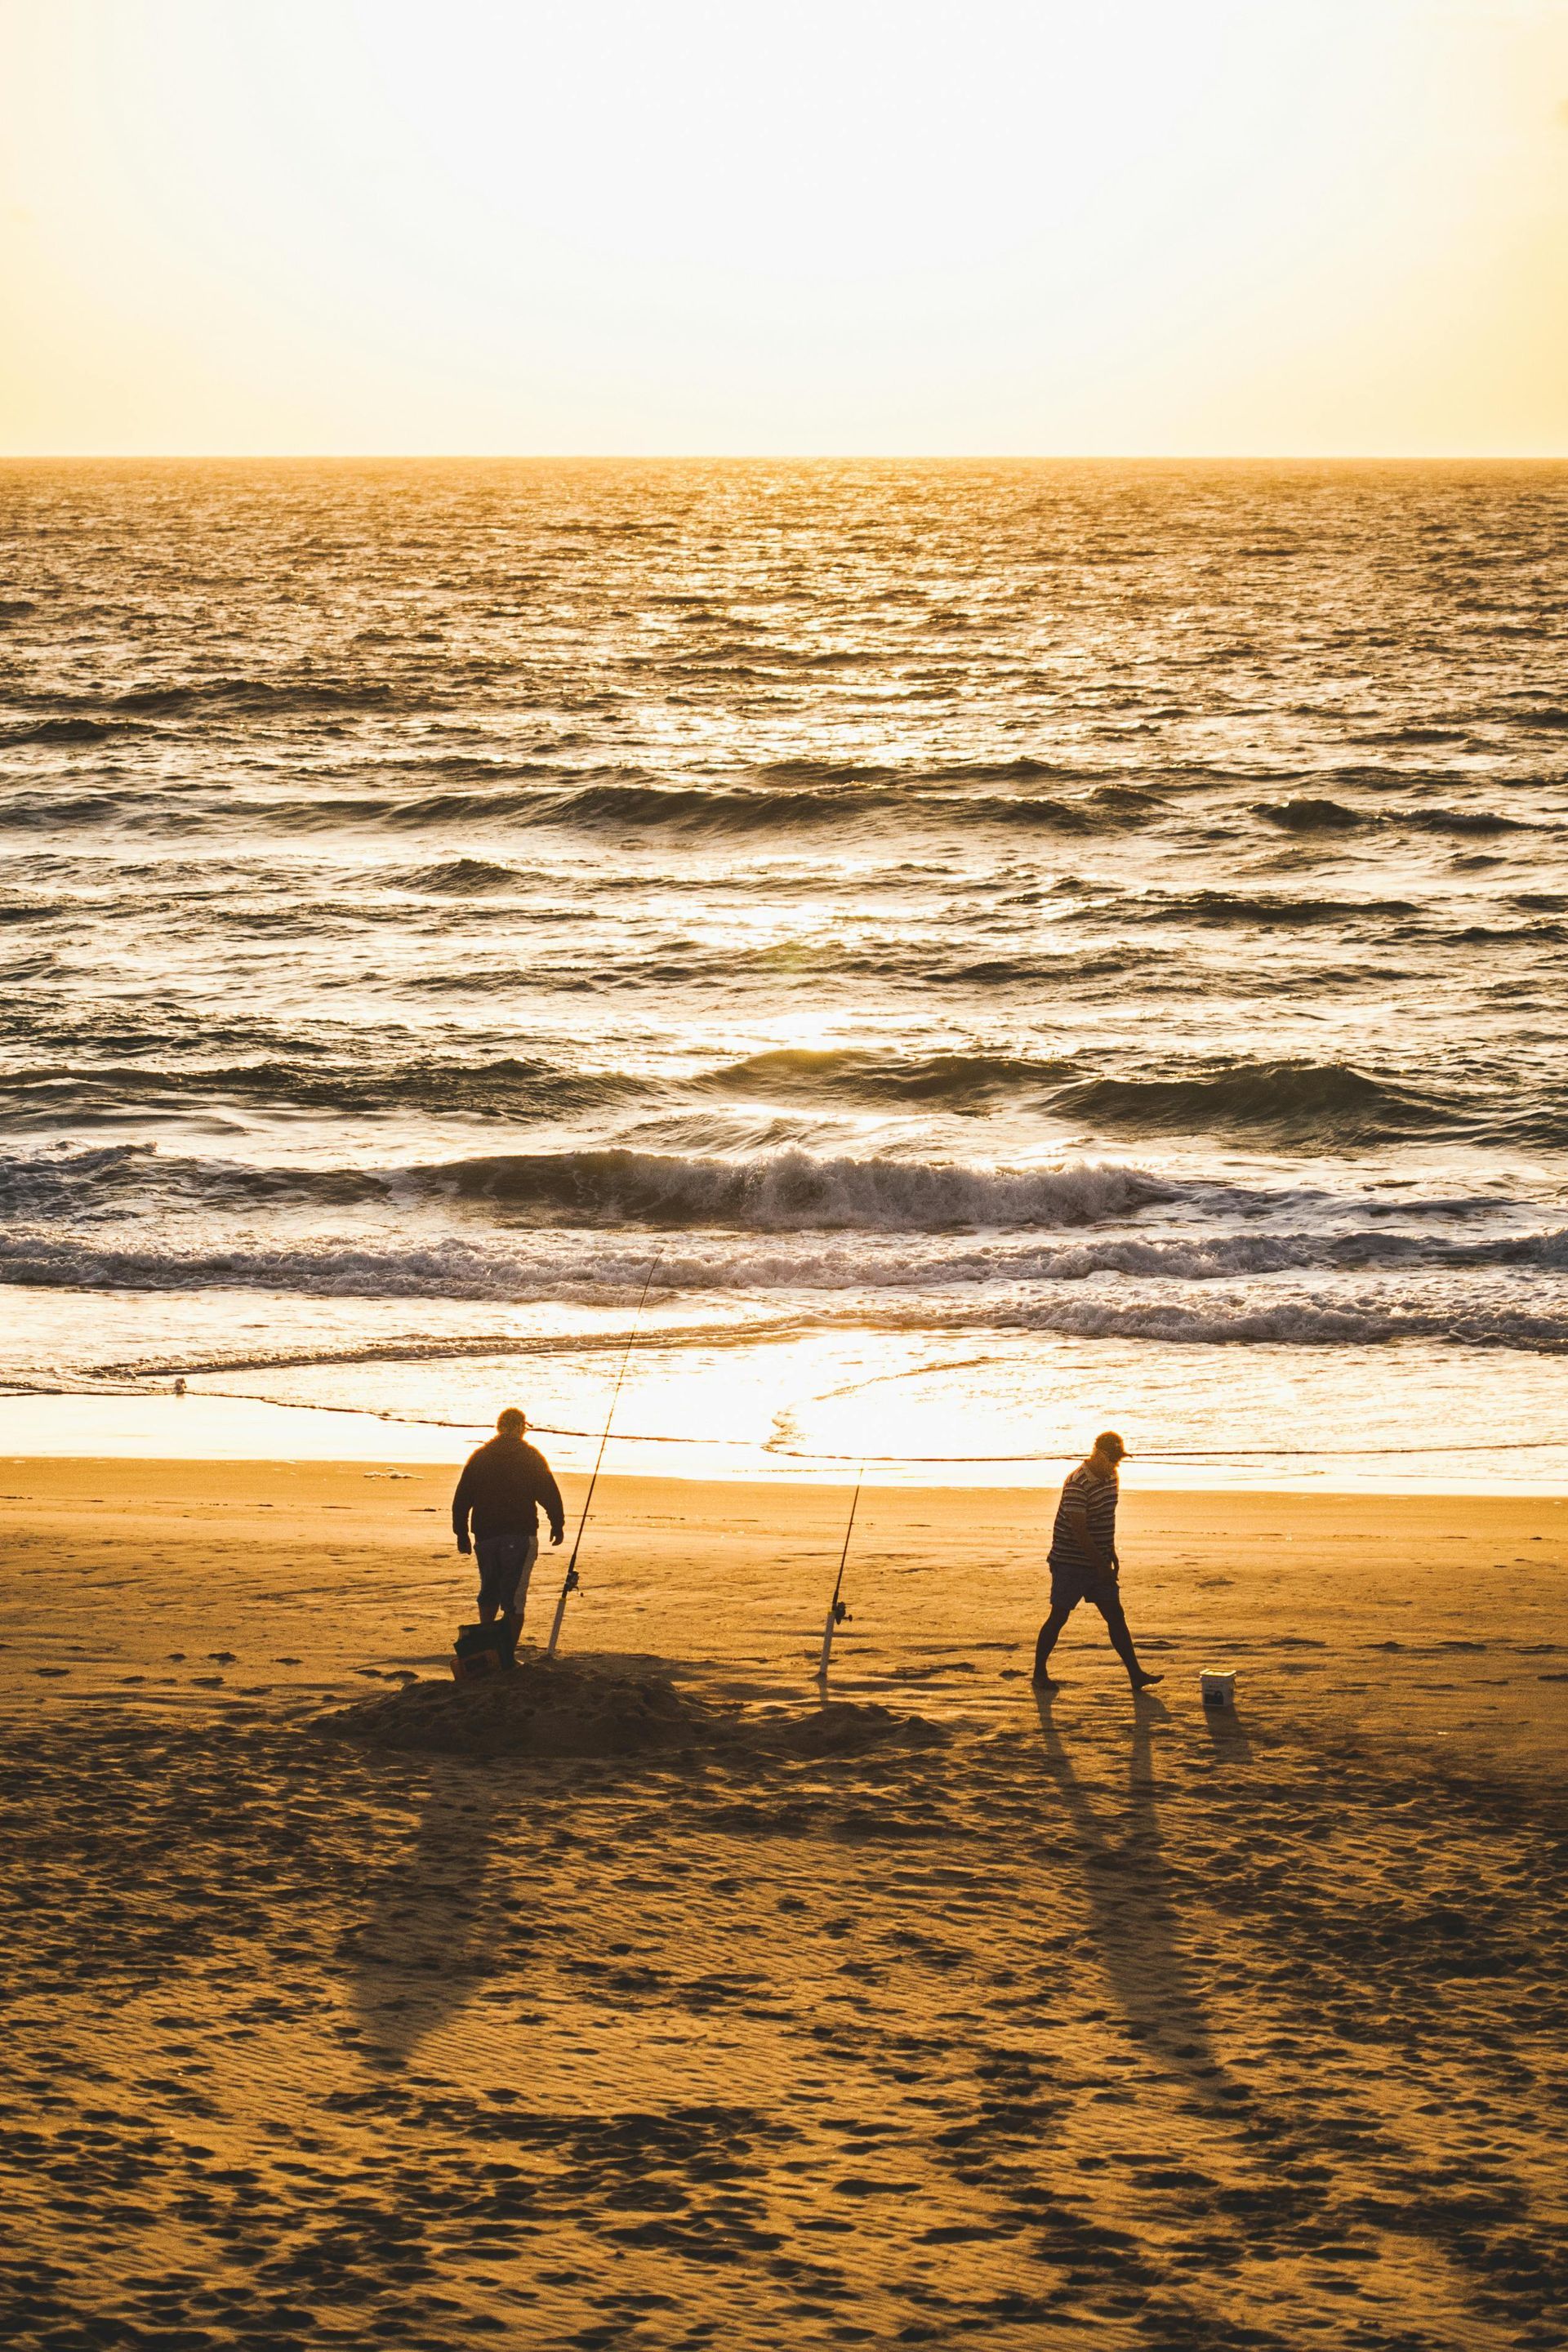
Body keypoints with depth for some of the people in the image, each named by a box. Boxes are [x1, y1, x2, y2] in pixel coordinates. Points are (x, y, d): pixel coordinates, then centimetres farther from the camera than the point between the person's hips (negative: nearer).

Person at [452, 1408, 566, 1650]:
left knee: (489, 1593, 20)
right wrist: (557, 1525, 7)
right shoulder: (530, 1456, -1)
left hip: (485, 1537, 4)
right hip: (520, 1536, -4)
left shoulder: (478, 1457, 10)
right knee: (514, 1597, -3)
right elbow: (550, 1494, -4)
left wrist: (462, 1534, 17)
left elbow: (461, 1500, 10)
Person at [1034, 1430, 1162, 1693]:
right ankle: (1040, 1671, 15)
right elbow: (1079, 1530, -23)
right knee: (1059, 1617, 1)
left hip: (1098, 1563, 8)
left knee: (1115, 1616, 3)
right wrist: (1101, 1565, -21)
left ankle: (1135, 1674, 2)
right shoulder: (1077, 1484, -21)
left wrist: (1112, 1554, 18)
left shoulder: (1111, 1479, 7)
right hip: (1070, 1562, -8)